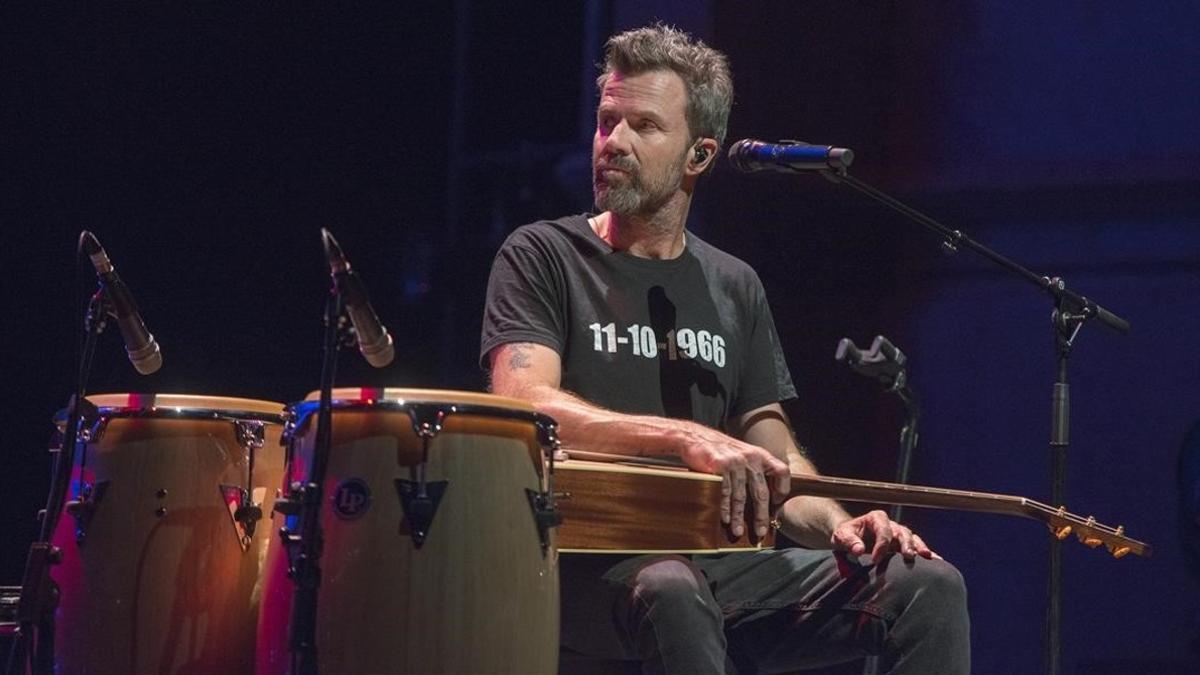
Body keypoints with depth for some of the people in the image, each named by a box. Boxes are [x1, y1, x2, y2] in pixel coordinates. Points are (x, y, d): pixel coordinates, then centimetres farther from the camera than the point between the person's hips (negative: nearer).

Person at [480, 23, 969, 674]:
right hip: (589, 566, -5)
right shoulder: (543, 257, 3)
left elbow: (773, 460, 17)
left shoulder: (733, 287, 19)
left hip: (722, 564, 5)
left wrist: (837, 524, -8)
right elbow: (523, 406, -16)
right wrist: (687, 438, -30)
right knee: (668, 590, -41)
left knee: (928, 585, -15)